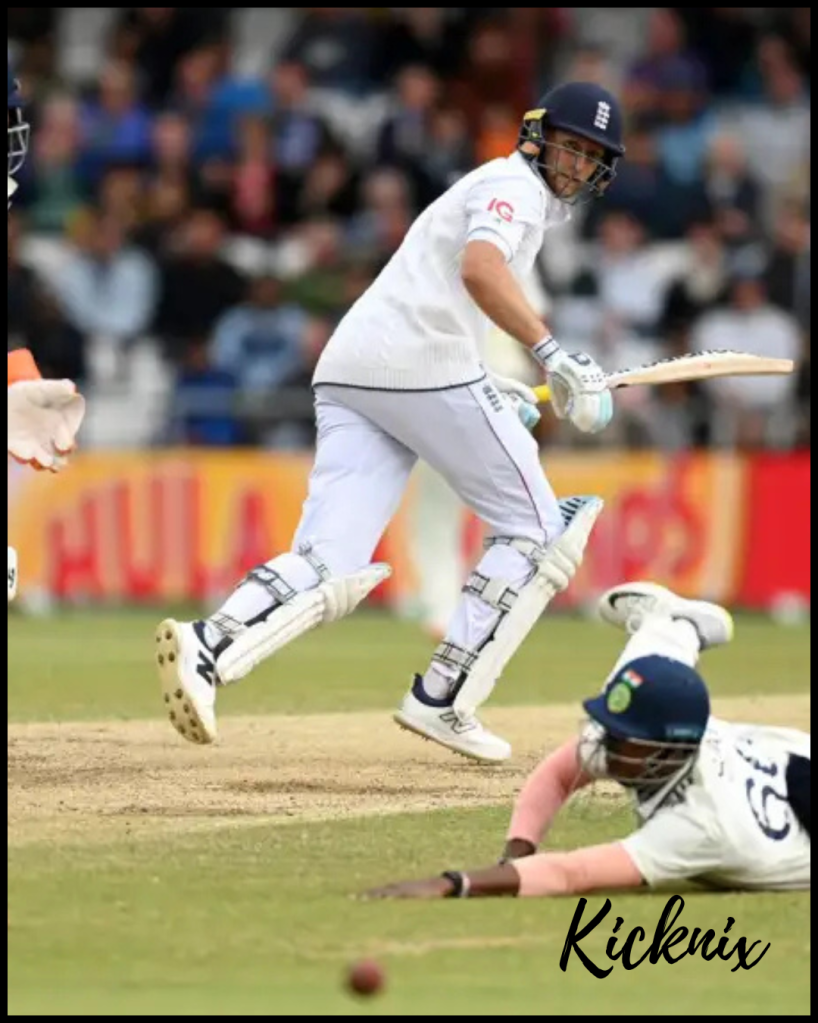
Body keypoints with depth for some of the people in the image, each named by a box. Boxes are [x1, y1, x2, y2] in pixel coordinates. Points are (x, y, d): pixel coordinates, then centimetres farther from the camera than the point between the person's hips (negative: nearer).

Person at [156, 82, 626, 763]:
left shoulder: (485, 190, 32)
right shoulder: (514, 186, 2)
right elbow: (479, 270, -20)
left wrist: (487, 391, 32)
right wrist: (554, 357, -26)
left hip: (350, 373, 8)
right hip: (424, 367, -8)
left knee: (329, 566, -6)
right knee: (535, 529, 5)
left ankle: (207, 649, -32)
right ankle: (443, 701, -3)